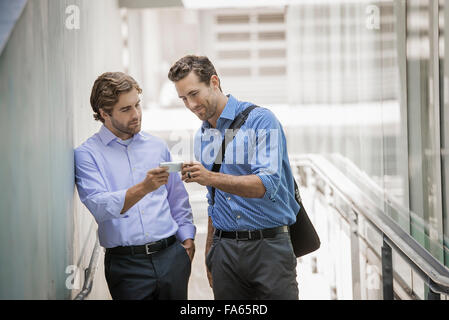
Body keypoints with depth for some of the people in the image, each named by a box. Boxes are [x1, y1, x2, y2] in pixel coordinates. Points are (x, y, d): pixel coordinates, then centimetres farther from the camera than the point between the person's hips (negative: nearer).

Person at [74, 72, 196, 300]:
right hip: (126, 263, -4)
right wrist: (143, 188, -30)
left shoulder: (157, 146, 14)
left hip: (171, 255, 4)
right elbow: (100, 206, -17)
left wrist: (187, 237, 11)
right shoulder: (87, 154, -2)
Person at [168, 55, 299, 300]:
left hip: (269, 245, -5)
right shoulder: (202, 137, 13)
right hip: (225, 249, 5)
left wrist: (211, 178, -28)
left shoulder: (260, 120, -8)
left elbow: (267, 184, -19)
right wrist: (209, 253, 19)